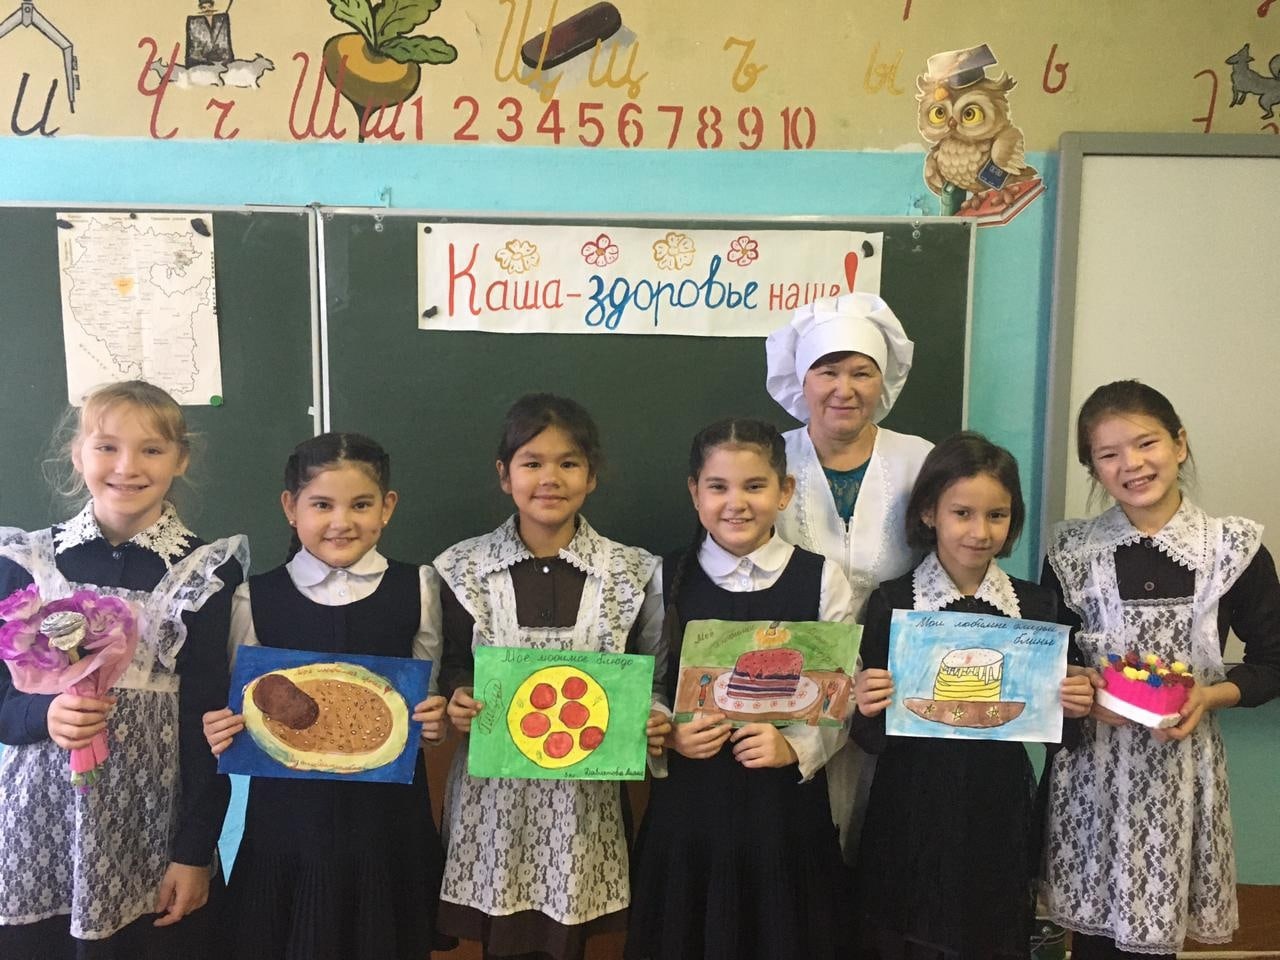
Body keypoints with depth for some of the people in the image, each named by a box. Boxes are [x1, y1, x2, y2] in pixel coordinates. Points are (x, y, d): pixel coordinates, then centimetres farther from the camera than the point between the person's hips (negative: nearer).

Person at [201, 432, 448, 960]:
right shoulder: (256, 599, -2)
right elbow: (240, 712, 6)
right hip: (287, 821, 0)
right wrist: (222, 733, -14)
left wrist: (435, 721, -12)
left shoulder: (416, 588, -1)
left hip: (388, 818, 0)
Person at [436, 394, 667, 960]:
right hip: (492, 788, 0)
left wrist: (654, 722, -13)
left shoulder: (631, 573, -2)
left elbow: (653, 680, 5)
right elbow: (449, 667, 7)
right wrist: (456, 700, -13)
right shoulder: (463, 568, -1)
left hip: (584, 790, 0)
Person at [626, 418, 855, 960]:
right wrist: (671, 733, -13)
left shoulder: (821, 579, -3)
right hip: (689, 800, 1)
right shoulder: (668, 579, 1)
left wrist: (794, 748, -17)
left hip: (785, 802, 0)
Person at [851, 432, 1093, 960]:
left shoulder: (1036, 604, -1)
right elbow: (873, 739, -4)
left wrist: (1073, 704, -11)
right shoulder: (892, 602, -7)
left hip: (1000, 811, 2)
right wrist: (867, 709, -24)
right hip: (913, 815, -2)